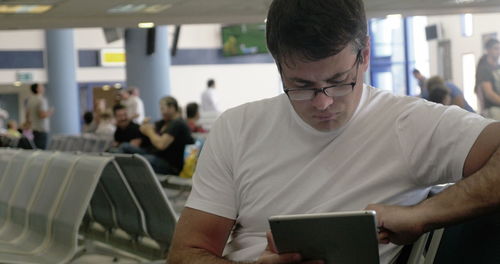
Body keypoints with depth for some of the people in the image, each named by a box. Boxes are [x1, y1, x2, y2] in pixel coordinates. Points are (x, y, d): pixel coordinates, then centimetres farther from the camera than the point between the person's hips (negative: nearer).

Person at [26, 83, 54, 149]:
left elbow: (27, 116, 17)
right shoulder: (41, 100, -13)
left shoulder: (30, 100, 12)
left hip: (33, 129, 9)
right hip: (41, 130, -9)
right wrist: (50, 112, -6)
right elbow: (42, 115, -23)